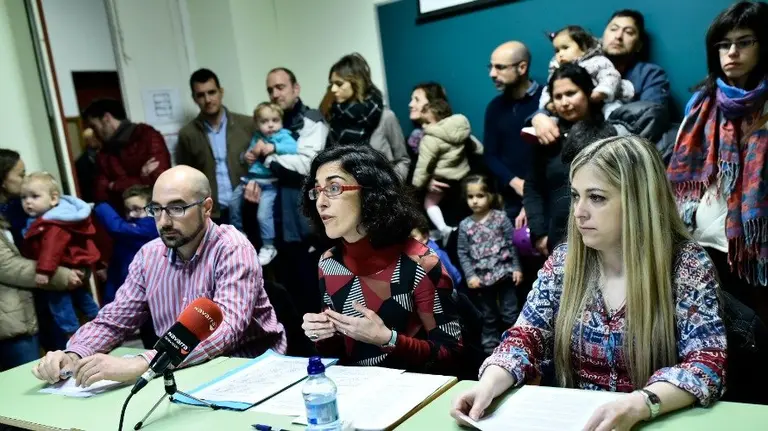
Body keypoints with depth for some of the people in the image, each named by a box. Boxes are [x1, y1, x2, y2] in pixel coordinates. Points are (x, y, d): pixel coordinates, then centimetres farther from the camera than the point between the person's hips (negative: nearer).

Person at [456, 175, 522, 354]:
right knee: (488, 317, 15)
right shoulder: (465, 225, -2)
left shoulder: (501, 217, -5)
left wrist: (517, 268, -4)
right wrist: (470, 275, -9)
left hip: (504, 273, -2)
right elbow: (463, 253, -1)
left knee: (511, 313, 6)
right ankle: (491, 348, 28)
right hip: (482, 277, 2)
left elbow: (512, 244, -2)